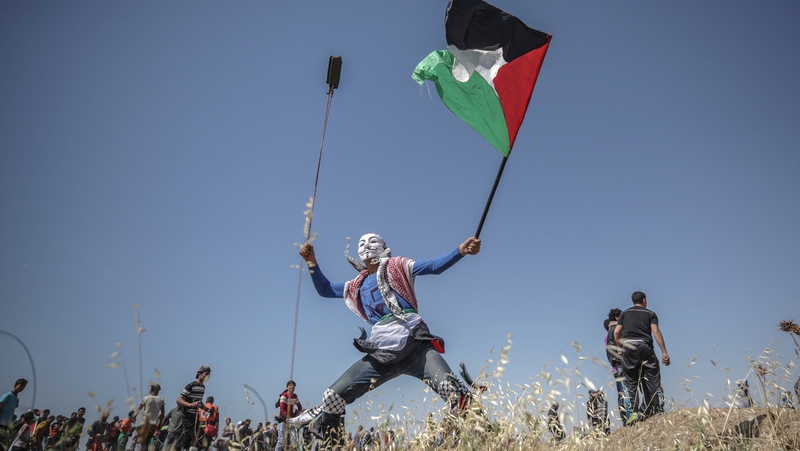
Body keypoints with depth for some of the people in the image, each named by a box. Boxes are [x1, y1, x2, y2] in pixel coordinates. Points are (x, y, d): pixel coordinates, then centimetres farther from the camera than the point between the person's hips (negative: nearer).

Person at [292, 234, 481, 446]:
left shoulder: (397, 267, 11)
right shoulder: (356, 286, 24)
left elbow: (435, 266, 0)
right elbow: (325, 289, 34)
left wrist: (461, 250, -16)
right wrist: (312, 262, 22)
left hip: (415, 345, -4)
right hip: (381, 354, 4)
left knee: (453, 391, -26)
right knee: (332, 398, 2)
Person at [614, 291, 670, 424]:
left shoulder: (625, 313, 20)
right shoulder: (650, 314, 15)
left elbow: (616, 332, 10)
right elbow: (656, 332, -1)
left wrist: (619, 347, 24)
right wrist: (664, 352, -3)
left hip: (628, 346, 1)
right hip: (644, 346, -1)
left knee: (631, 382, 5)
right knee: (652, 379, 6)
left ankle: (633, 412, -3)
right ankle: (654, 410, 2)